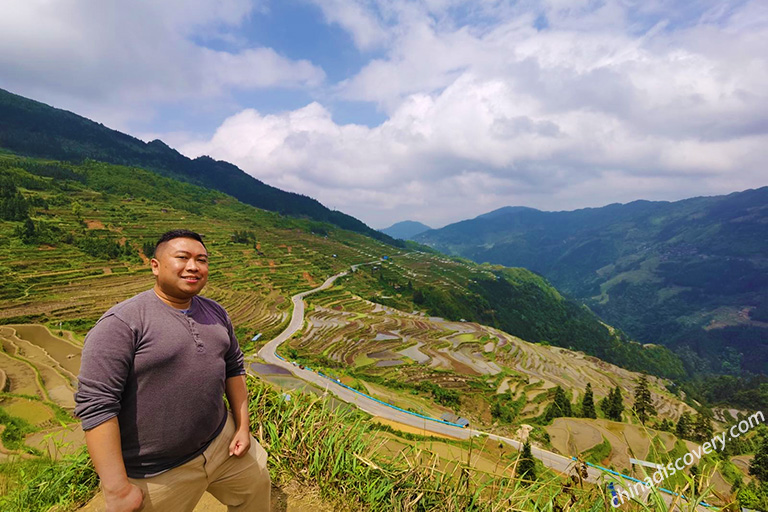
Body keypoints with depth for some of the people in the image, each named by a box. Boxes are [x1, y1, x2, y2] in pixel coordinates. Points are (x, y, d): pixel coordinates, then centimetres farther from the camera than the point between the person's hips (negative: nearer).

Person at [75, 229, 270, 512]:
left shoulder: (216, 313, 2)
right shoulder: (121, 323, -19)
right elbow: (95, 403, -21)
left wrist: (243, 426, 7)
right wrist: (117, 489, -19)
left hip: (221, 442, 6)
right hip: (157, 473, -6)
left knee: (256, 488, 21)